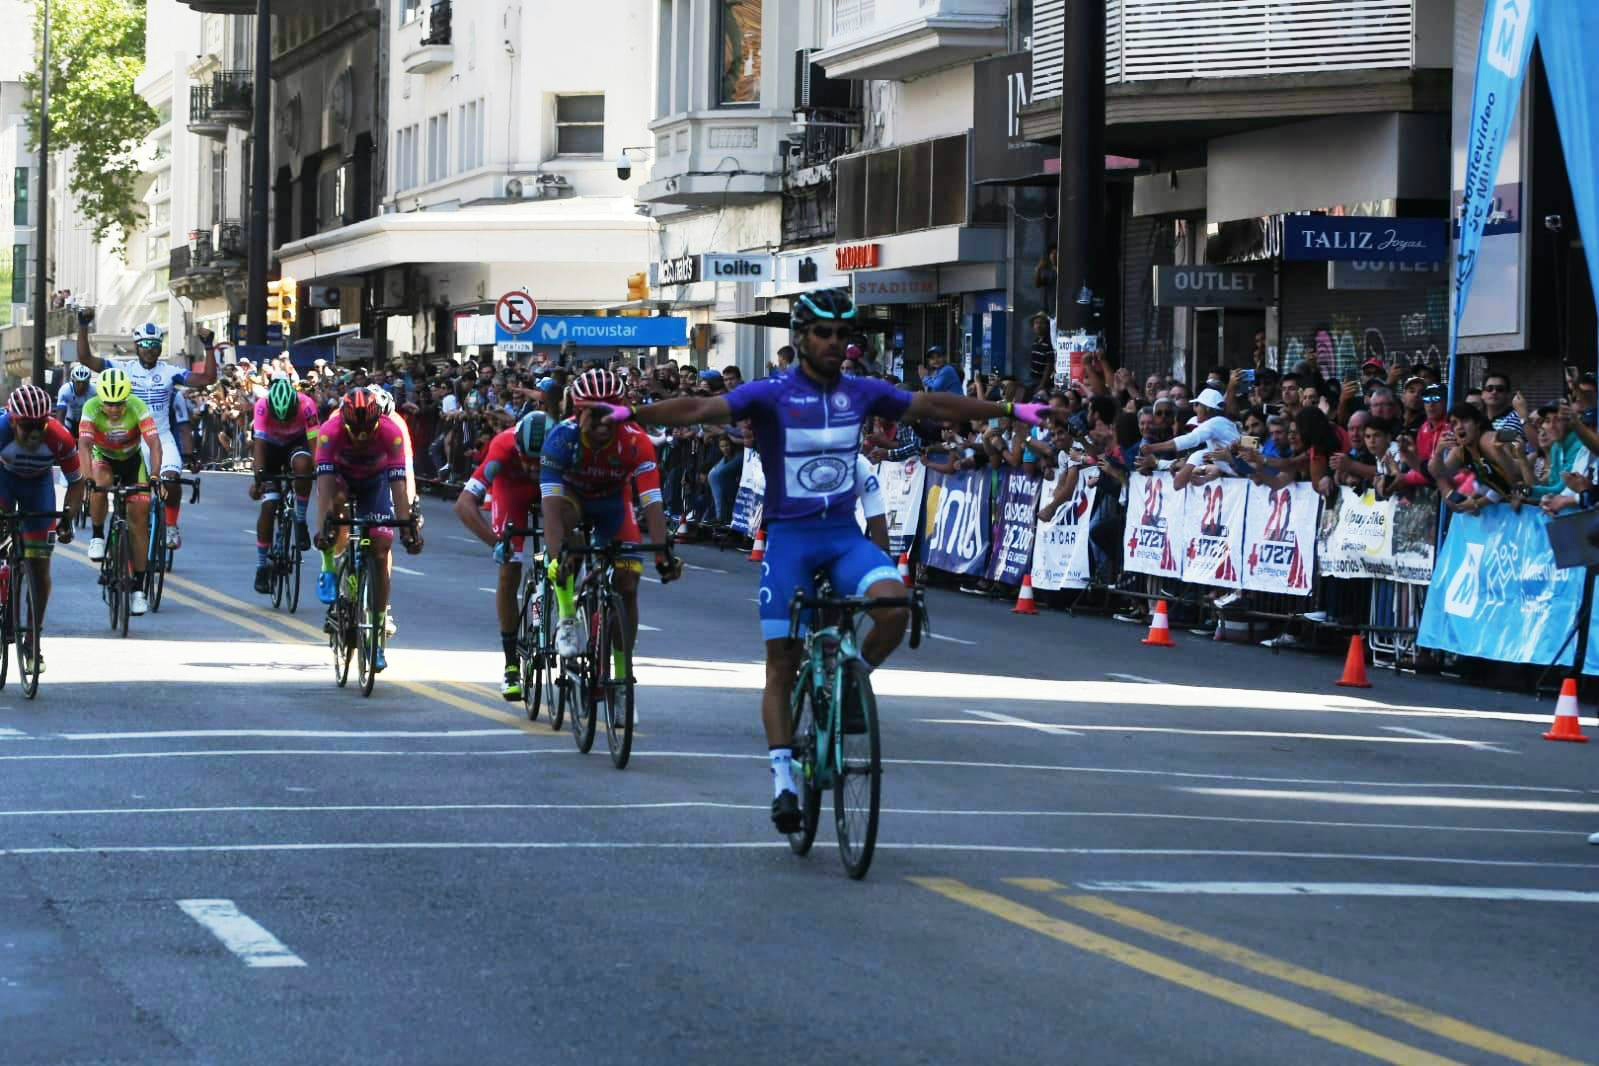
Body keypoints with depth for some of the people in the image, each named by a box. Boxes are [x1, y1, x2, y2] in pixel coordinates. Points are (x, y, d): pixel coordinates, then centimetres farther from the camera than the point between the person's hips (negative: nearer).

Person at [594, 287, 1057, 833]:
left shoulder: (862, 393, 5)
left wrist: (1013, 411, 18)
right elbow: (700, 409, -19)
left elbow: (935, 405, 14)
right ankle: (782, 777, 2)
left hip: (844, 534, 3)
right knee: (782, 664, -3)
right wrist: (630, 414, -33)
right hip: (789, 536, -3)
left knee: (893, 605, -25)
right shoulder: (771, 394, -7)